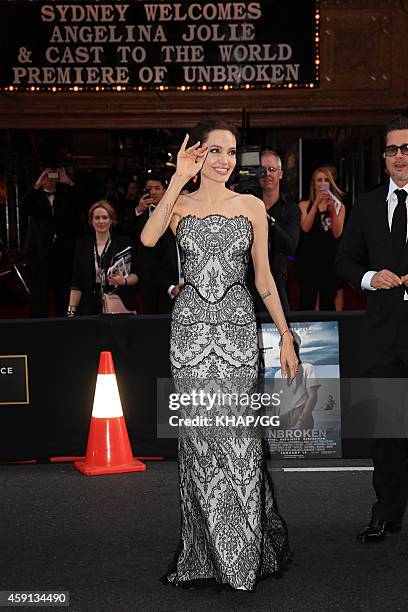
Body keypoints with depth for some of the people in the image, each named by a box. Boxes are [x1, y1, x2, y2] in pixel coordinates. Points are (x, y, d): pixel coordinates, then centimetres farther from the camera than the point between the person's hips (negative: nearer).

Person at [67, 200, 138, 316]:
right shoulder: (82, 245, 10)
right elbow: (76, 284, 7)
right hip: (91, 309, 1)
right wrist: (71, 311, -2)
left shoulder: (123, 243, 5)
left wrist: (124, 281, -18)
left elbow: (135, 275, 3)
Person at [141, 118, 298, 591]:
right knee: (198, 435, 3)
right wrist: (179, 179, -15)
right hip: (190, 326, 0)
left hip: (237, 325, 0)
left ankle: (246, 552, 12)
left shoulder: (251, 206, 8)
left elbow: (263, 276, 10)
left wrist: (286, 335, 6)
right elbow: (148, 238, -16)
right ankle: (206, 552, 17)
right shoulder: (180, 204, 5)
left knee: (236, 436, -4)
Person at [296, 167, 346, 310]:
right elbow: (305, 228, -9)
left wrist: (333, 208, -13)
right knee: (307, 302, -4)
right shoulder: (304, 205, 9)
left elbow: (337, 233, -3)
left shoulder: (339, 206, 9)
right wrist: (316, 203, -14)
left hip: (330, 259, 1)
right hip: (308, 258, -1)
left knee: (328, 303, 3)